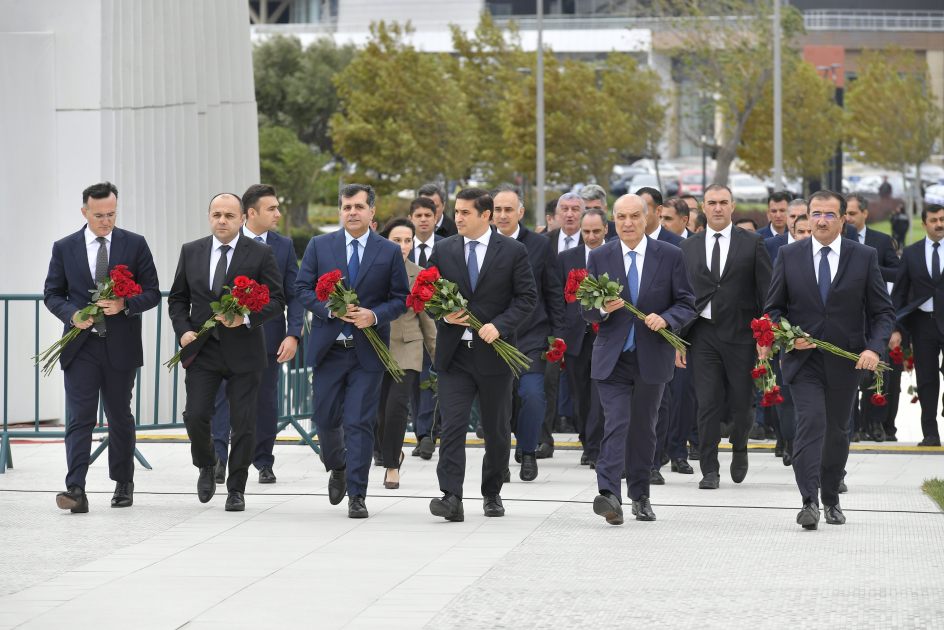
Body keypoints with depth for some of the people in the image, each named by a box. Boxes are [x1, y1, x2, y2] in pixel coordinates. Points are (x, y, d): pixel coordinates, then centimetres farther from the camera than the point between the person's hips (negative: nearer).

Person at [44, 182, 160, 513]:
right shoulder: (64, 248, 5)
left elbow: (152, 293, 2)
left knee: (120, 417, 11)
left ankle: (123, 483, 27)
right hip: (80, 346, 0)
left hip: (121, 347, 0)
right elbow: (52, 294, 9)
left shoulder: (135, 244, 3)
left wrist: (124, 304, -17)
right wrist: (73, 314, -11)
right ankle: (76, 490, -18)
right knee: (80, 418, -10)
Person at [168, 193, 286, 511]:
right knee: (195, 415, -8)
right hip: (202, 350, 2)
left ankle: (236, 489, 13)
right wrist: (183, 330, -3)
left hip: (243, 351, -2)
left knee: (243, 423, 0)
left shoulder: (261, 254, -1)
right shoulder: (191, 252, 8)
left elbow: (277, 300, -2)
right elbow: (177, 298, 14)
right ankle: (207, 466, 21)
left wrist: (246, 318, -18)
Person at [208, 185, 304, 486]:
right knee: (224, 396, -9)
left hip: (268, 335, 2)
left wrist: (293, 335, -6)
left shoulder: (284, 246, 7)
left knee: (266, 401, 8)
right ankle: (218, 459, -12)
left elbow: (294, 295, 5)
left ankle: (264, 463, 18)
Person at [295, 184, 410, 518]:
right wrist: (330, 309, -13)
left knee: (359, 422, -5)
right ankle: (337, 468, 37)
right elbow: (303, 288, 3)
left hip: (367, 350, -2)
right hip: (328, 348, 2)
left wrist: (374, 315, -14)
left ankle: (356, 495, -2)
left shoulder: (390, 252, 4)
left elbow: (401, 299, 4)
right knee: (325, 418, 7)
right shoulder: (319, 246, 6)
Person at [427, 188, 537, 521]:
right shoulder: (443, 251, 8)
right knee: (452, 424, -11)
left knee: (497, 429, 10)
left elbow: (527, 297, -1)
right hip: (454, 353, 1)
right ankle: (451, 498, -18)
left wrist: (499, 325, -14)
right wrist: (444, 316, -8)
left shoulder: (513, 251, 0)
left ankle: (492, 493, 27)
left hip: (493, 352, -1)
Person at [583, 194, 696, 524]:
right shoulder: (599, 257, 4)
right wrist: (604, 308, -17)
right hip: (612, 357, -1)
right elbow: (586, 309, 6)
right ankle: (609, 495, -24)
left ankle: (640, 495, 24)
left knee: (644, 428, 11)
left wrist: (665, 318, -18)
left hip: (652, 357, 1)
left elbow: (686, 303, 2)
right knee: (615, 423, -14)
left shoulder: (671, 256, 2)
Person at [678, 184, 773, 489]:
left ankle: (739, 448, 31)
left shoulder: (753, 243, 2)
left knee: (742, 403, 1)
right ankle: (710, 470, 4)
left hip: (741, 334, -1)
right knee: (708, 404, -2)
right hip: (703, 334, 1)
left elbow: (767, 292, 1)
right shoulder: (688, 247, 9)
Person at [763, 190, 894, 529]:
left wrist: (874, 348, -15)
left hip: (845, 360, 1)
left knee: (837, 430, 12)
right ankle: (809, 502, -22)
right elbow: (773, 308, 8)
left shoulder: (865, 257, 1)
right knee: (811, 422, -18)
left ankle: (831, 498, 30)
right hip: (803, 358, -1)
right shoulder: (789, 255, 2)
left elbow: (883, 311, 2)